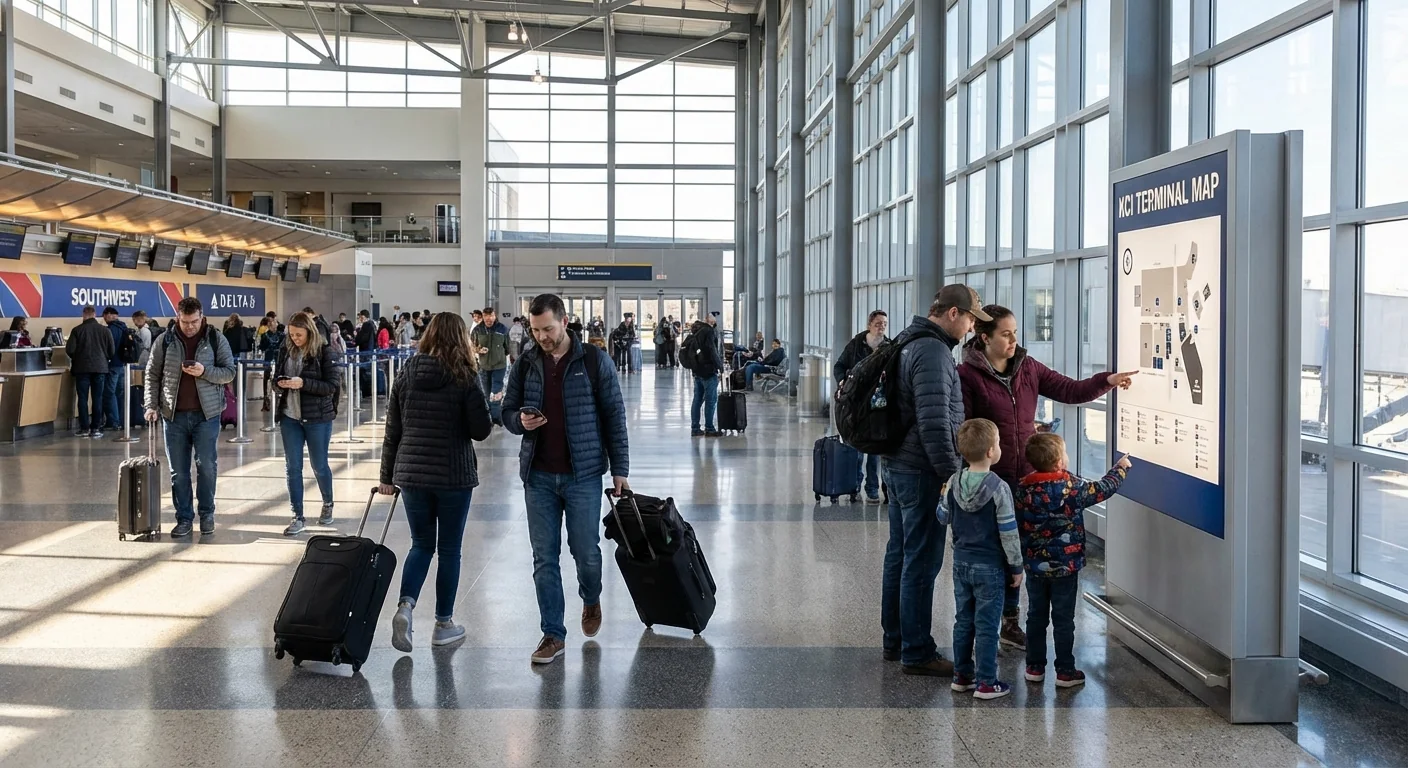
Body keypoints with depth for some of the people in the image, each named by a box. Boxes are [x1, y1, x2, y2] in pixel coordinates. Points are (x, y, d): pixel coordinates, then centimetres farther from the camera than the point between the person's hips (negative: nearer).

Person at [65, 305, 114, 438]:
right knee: (98, 399, 5)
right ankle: (96, 429, 4)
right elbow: (112, 351, 2)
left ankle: (84, 428, 4)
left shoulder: (77, 330, -5)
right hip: (100, 368, 1)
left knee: (83, 398, 5)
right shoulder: (105, 330, -1)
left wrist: (76, 358, 14)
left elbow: (69, 350, -8)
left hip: (82, 368, -1)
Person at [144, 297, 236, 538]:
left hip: (206, 414, -1)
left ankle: (206, 514, 17)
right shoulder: (166, 341, 3)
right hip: (174, 415, 2)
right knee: (178, 471, 5)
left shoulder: (216, 339, 0)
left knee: (207, 467, 2)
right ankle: (184, 518, 14)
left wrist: (205, 371, -18)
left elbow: (229, 372, -1)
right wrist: (151, 405, -3)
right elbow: (152, 375, 7)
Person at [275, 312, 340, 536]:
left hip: (317, 418, -4)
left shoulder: (323, 352, -10)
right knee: (292, 468, 3)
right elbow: (276, 377, 14)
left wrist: (303, 383, -23)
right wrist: (280, 383, -10)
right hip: (290, 416, 4)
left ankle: (328, 504, 34)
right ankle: (297, 516, 10)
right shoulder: (286, 350, 4)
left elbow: (332, 386, -12)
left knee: (319, 465, 9)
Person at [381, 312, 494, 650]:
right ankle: (444, 624, 17)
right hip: (454, 475, -3)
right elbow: (481, 430, -9)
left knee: (421, 544, 16)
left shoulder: (407, 374, 2)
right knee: (449, 549, 10)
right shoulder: (465, 378, -10)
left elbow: (392, 429, 5)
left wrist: (388, 475, 12)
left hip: (411, 473, 3)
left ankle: (405, 605, -7)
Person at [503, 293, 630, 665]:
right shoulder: (525, 364, 5)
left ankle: (591, 600, 35)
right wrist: (520, 420, -12)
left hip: (583, 474, -3)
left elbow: (614, 416, -1)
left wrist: (620, 469, -5)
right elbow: (508, 411, 13)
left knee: (586, 551, 3)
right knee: (544, 558, 4)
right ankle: (553, 634, 13)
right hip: (538, 476, 3)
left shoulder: (593, 360, -4)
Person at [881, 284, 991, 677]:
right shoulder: (933, 352, -19)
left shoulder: (908, 343, 14)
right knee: (922, 563, -4)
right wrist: (951, 473, -17)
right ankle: (917, 653, 3)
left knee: (899, 556, 16)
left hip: (898, 467, 11)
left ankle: (895, 641, 26)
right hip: (922, 473, -11)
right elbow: (934, 422, -25)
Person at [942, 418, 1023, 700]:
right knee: (987, 626, 2)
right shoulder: (999, 489, -19)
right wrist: (1016, 566, -4)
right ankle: (986, 682, 7)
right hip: (990, 566, -5)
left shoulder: (953, 483, -3)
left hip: (961, 562, 5)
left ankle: (962, 675, 23)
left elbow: (943, 516, 11)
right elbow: (1008, 533, -15)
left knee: (963, 621, 15)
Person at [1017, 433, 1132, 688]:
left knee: (1036, 616, 14)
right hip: (1065, 566, -3)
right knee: (1063, 620, 6)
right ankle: (1065, 672, 12)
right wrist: (1121, 467, 13)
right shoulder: (1071, 487, -17)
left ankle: (1035, 667, 22)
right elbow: (1102, 489, -4)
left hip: (1034, 565, 4)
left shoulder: (1023, 489, -6)